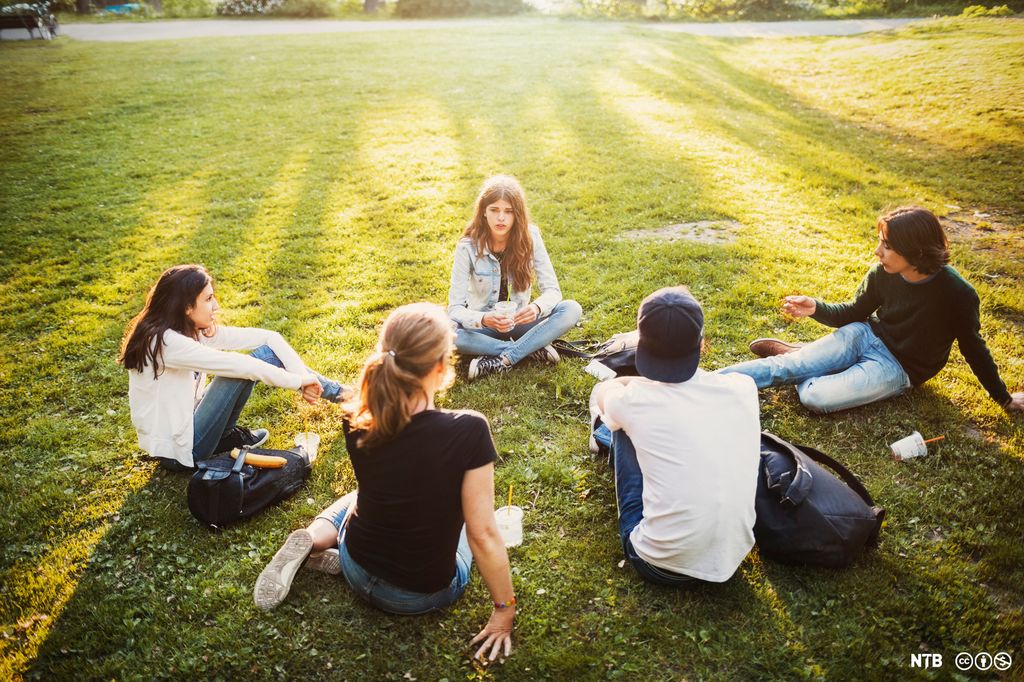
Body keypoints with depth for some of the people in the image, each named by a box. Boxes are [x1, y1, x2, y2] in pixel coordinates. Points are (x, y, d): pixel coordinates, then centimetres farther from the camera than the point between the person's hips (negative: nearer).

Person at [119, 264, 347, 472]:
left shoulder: (194, 331, -1)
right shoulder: (165, 342, -25)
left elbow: (268, 337, -6)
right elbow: (237, 365, -29)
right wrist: (297, 381, -21)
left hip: (185, 424, 8)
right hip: (178, 451, -8)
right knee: (247, 366, -20)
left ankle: (341, 393, 3)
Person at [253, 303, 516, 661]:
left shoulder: (357, 421, -17)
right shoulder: (468, 431, -30)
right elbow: (483, 534, -21)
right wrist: (504, 609, -7)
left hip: (360, 574, 4)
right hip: (423, 594, -3)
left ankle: (313, 540, 7)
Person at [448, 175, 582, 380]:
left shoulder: (529, 237, -13)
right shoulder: (468, 247, -18)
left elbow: (552, 291, -14)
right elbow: (455, 308, -21)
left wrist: (537, 308, -38)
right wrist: (484, 320, -43)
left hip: (518, 320, 1)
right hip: (482, 324, -1)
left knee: (572, 310, -24)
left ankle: (501, 360, -25)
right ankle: (531, 348, -22)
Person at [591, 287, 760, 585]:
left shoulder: (636, 401, -16)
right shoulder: (742, 388, -9)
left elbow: (603, 389, 11)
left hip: (661, 567, -3)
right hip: (732, 560, 3)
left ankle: (611, 431, 42)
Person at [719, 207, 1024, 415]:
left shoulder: (956, 294, -22)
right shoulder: (882, 274, -11)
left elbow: (973, 348, -6)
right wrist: (816, 308, -12)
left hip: (897, 367, -4)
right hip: (865, 337, 4)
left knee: (815, 397, -24)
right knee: (785, 368, -19)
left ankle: (794, 356, 0)